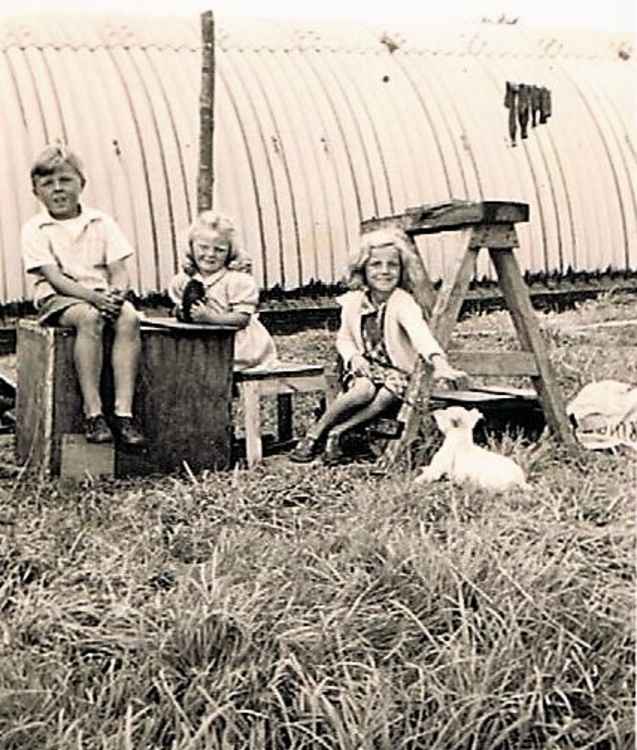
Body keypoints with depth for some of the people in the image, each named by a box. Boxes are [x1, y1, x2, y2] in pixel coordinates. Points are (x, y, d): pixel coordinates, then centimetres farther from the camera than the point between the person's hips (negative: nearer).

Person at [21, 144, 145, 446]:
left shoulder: (101, 222, 8)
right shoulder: (35, 229, -1)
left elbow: (119, 271, 3)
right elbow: (54, 278, -12)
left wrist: (116, 293, -21)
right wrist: (94, 296, -26)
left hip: (103, 294, 3)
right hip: (57, 299, -3)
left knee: (129, 317, -30)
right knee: (89, 318, -36)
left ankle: (124, 412, -32)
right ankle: (93, 413, -33)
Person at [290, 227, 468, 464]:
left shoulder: (403, 303, -19)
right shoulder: (353, 302, -3)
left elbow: (420, 333, -39)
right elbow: (343, 338, 10)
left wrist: (440, 363, -58)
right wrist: (354, 356, -14)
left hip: (396, 371, -2)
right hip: (364, 368, 2)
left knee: (388, 395, -35)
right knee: (364, 390, -32)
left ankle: (337, 432, -20)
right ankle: (314, 434, -16)